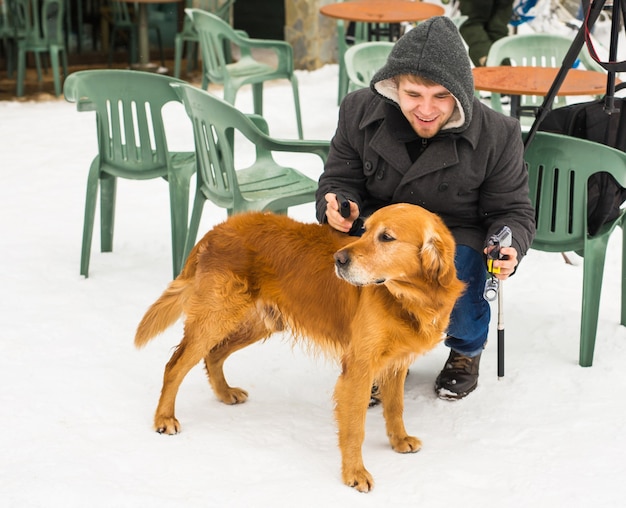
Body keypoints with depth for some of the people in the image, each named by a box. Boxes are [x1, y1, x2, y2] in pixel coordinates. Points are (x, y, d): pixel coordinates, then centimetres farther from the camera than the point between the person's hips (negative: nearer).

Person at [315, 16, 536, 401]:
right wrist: (338, 206, -23)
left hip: (458, 235, -2)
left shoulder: (497, 135, -15)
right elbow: (340, 179, 2)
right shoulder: (360, 111, -10)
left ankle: (467, 348, 14)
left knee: (458, 310, -31)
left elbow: (513, 210, -4)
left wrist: (509, 248, -28)